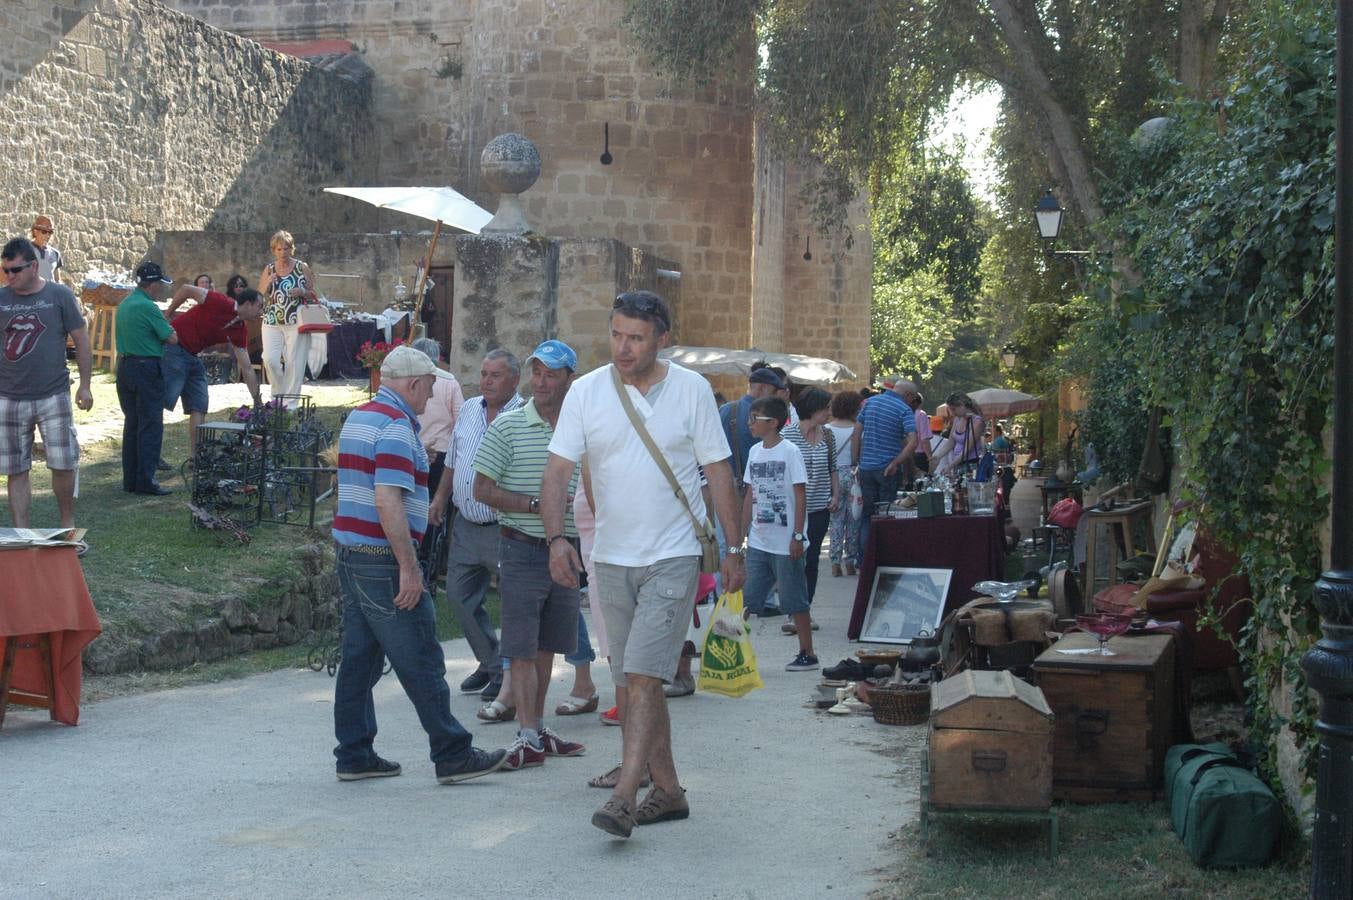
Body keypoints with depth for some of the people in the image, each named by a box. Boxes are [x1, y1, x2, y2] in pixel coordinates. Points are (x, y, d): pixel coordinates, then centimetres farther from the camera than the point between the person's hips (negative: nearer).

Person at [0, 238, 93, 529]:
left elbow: (81, 341, 3)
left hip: (53, 396, -2)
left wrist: (85, 385, 1)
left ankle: (68, 525, 19)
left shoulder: (59, 295, -1)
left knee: (64, 464, -1)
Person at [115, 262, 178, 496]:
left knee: (131, 424, 13)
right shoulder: (148, 307, -16)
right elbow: (172, 338, -14)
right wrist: (171, 329, 6)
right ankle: (145, 480, -6)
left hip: (125, 367, 9)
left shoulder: (124, 303, 13)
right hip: (147, 368, -9)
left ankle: (130, 479, 15)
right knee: (150, 426, -4)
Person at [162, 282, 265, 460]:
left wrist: (258, 402, 6)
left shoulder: (240, 331, 4)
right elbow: (187, 289, -14)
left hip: (192, 356, 9)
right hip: (172, 347, -9)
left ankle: (195, 457, 7)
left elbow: (247, 369, 7)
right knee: (163, 400, -10)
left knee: (199, 407, 5)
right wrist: (167, 315, -6)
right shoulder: (221, 304, -18)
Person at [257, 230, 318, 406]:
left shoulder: (302, 268, 4)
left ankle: (291, 402, 5)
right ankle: (279, 395, 11)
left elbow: (314, 295, 10)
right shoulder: (268, 270, 9)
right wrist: (267, 284, -8)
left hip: (297, 323, -2)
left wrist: (302, 292, -11)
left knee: (294, 363, -4)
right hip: (272, 323, 2)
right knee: (270, 360, -10)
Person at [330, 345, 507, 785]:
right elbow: (388, 501, -23)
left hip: (349, 552, 10)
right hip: (383, 560, -10)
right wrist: (409, 567, -22)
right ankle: (453, 756, 3)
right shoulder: (396, 426, -15)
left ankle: (354, 756, 14)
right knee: (421, 664, -3)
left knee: (359, 659, 11)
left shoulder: (358, 418, 16)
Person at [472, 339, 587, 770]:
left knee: (547, 646, 12)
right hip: (523, 550, -4)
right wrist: (535, 505, -15)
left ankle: (539, 728, 21)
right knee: (523, 648, -5)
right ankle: (528, 736, -2)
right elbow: (483, 490, -5)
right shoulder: (507, 427, -4)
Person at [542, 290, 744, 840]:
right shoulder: (586, 392, 0)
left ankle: (624, 797, -16)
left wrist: (734, 549, 1)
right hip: (611, 557, 4)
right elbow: (558, 469, -4)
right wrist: (556, 538, -18)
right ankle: (667, 790, 21)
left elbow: (718, 473, 3)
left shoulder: (691, 390, -2)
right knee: (630, 681, 9)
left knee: (643, 675, -14)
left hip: (674, 556, -3)